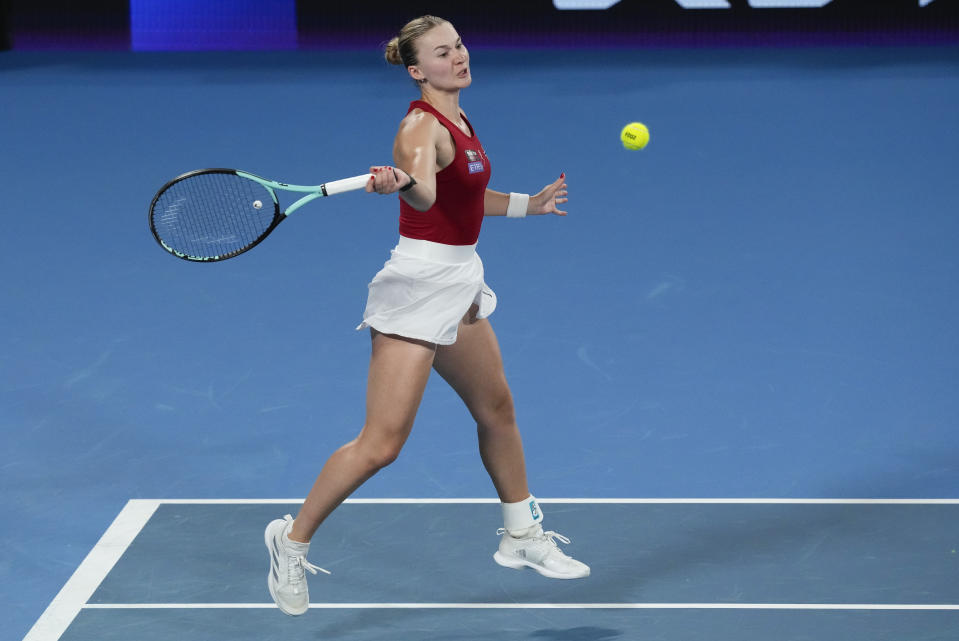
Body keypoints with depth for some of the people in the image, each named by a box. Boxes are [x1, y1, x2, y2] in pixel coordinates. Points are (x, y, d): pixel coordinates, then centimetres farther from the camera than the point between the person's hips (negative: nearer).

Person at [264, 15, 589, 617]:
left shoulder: (458, 120, 10)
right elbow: (425, 194, -40)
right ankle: (292, 541, 3)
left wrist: (529, 204, 35)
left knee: (497, 409, 22)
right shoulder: (422, 127, -18)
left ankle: (521, 536, 39)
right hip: (421, 284, -10)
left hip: (460, 282, 10)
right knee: (381, 443, -11)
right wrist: (399, 181, -62)